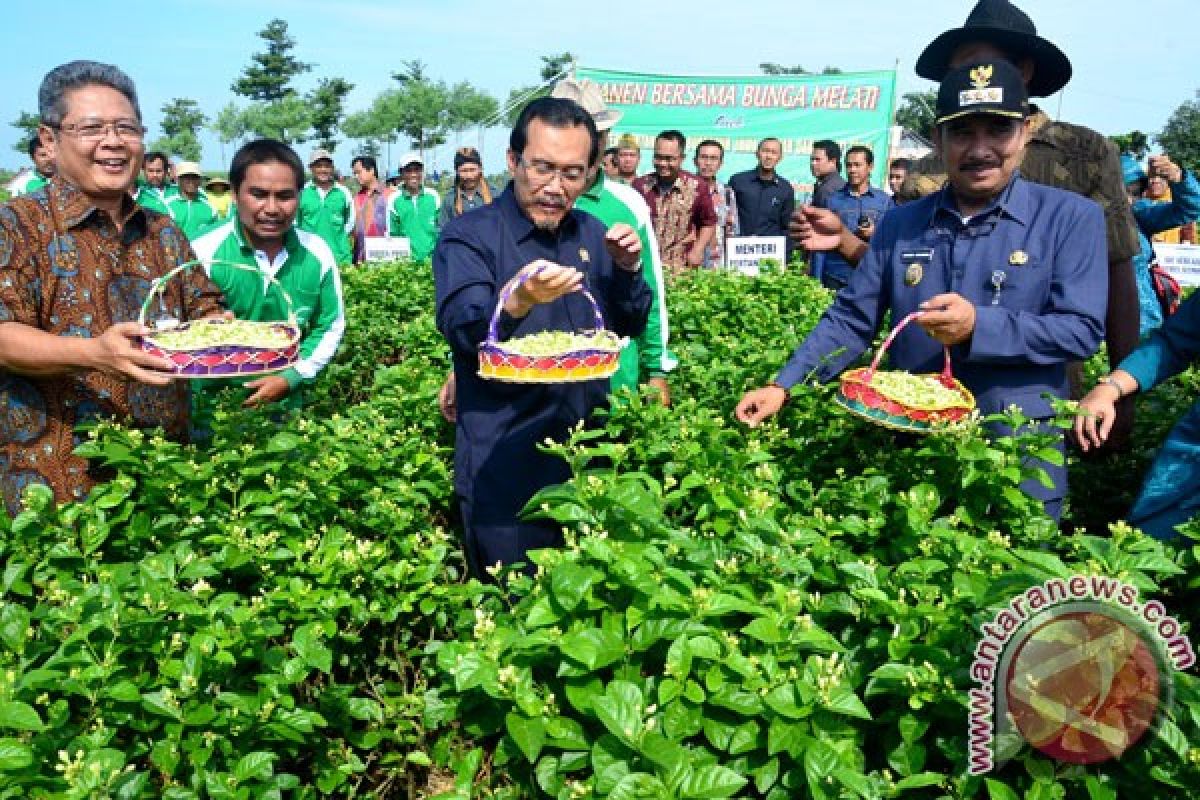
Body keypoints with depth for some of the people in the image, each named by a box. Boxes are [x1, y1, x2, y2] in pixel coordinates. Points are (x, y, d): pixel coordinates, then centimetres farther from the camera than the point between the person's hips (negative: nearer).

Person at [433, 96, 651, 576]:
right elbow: (462, 331, -26)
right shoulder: (468, 236, -10)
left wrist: (627, 269, -6)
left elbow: (628, 327, 13)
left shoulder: (591, 233, 8)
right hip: (505, 470, -5)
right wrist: (518, 299, -46)